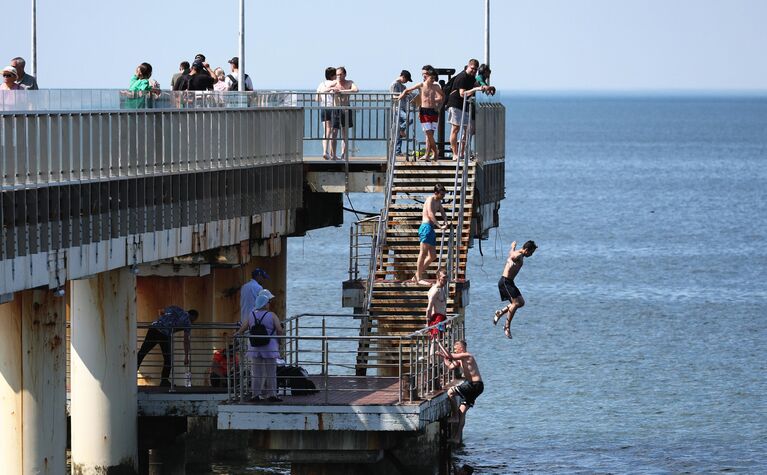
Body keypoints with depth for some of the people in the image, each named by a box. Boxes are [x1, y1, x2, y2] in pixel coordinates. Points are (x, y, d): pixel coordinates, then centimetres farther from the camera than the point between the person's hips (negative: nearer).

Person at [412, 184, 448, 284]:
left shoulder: (438, 202, 20)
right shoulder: (430, 200, -7)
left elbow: (443, 213, 23)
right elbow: (430, 214, -19)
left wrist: (445, 221, 0)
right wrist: (439, 226, -25)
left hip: (431, 229, 10)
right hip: (426, 227, -10)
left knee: (433, 256, 9)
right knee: (423, 253, -10)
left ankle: (416, 276, 12)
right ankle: (419, 278, -11)